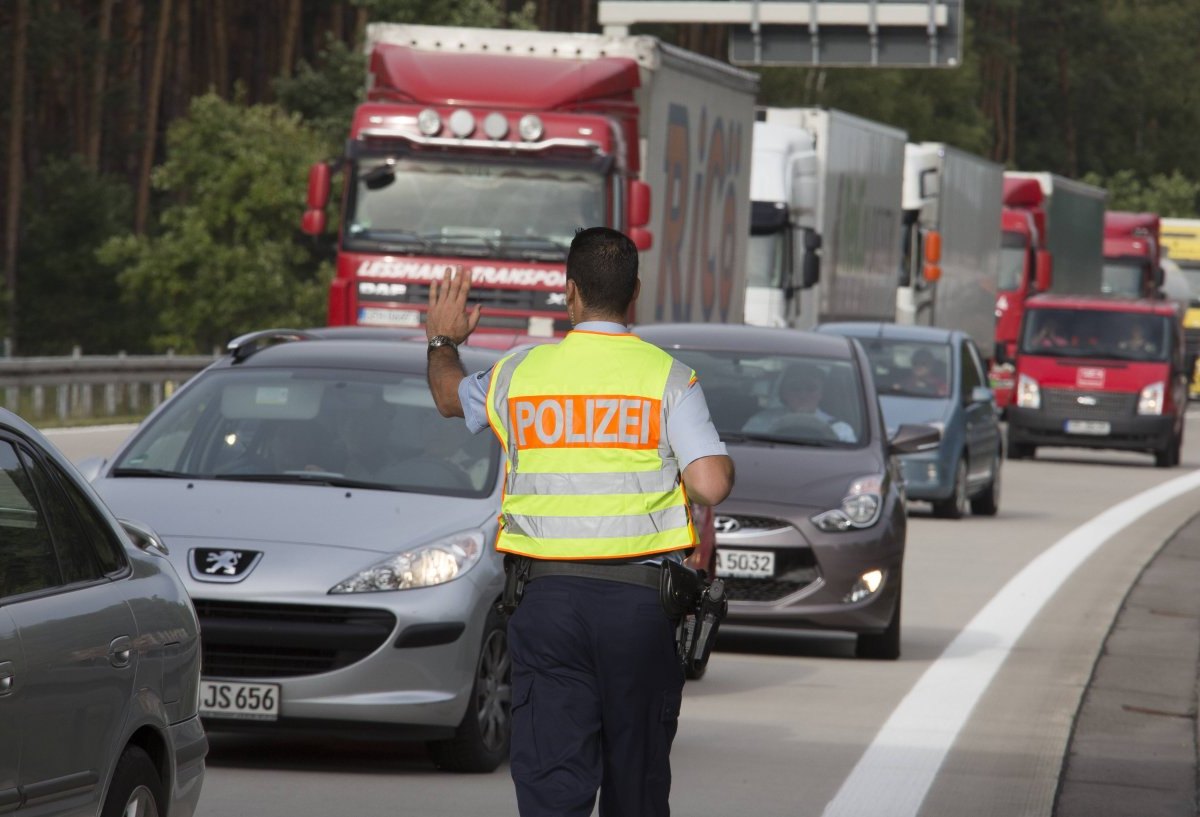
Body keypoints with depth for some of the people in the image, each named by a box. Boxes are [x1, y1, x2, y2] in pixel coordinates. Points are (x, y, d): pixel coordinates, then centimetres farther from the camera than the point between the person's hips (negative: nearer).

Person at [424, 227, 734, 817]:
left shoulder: (521, 371, 3)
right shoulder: (666, 376, -4)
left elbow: (451, 398, 25)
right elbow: (711, 485, -13)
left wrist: (443, 343, 46)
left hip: (549, 596, 0)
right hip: (641, 598, 0)